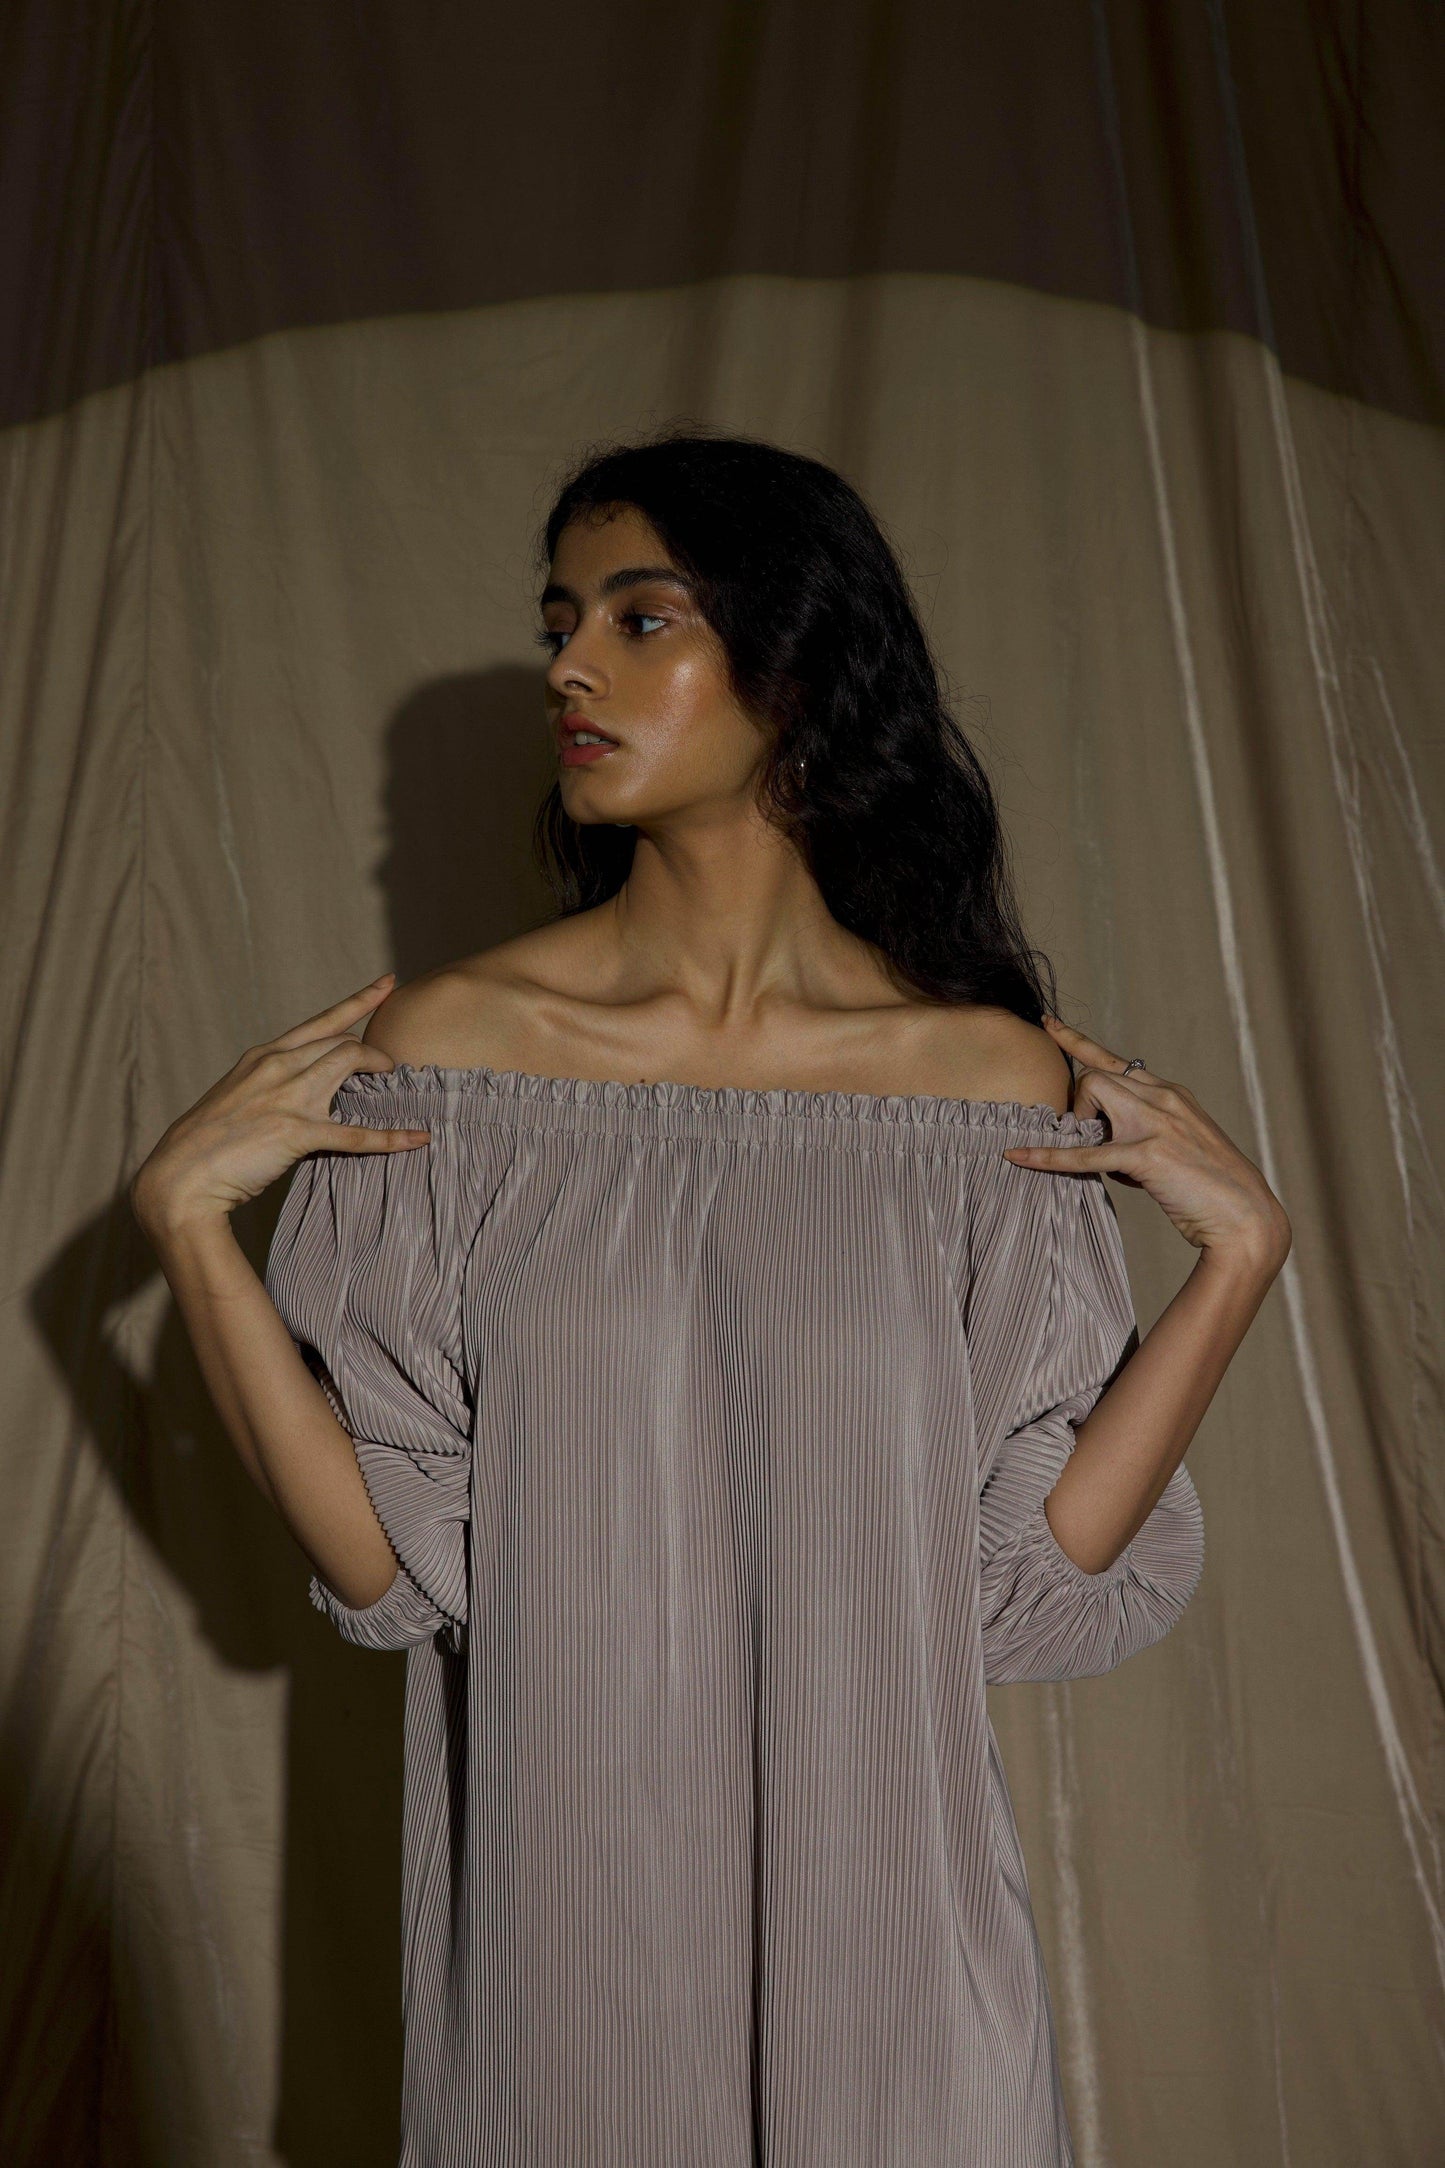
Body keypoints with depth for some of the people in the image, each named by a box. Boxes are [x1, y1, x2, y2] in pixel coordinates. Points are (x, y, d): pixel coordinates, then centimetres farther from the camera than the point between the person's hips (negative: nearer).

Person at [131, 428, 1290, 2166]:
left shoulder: (998, 1081, -7)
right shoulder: (443, 1046, -6)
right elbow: (383, 1564, -7)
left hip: (880, 1909, 0)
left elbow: (1031, 1579, -7)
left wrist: (1241, 1251, -12)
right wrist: (185, 1217, -14)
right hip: (560, 1913, 0)